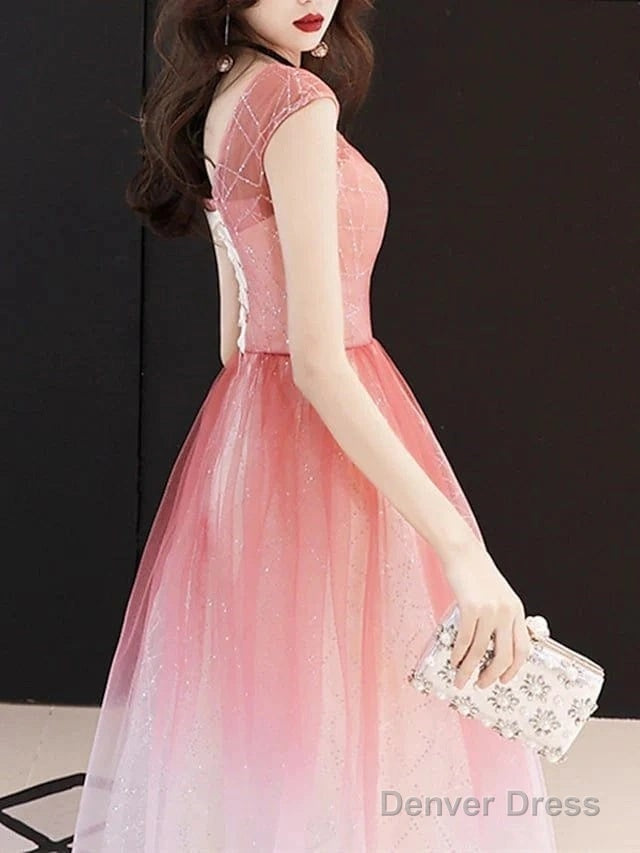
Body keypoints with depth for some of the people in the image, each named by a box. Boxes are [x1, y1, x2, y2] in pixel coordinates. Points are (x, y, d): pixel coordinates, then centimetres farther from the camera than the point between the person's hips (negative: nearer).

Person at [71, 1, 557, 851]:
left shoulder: (216, 99, 10)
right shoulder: (297, 100, -18)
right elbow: (318, 361, -24)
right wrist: (458, 546, -26)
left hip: (245, 424, 9)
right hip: (319, 433, -9)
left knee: (252, 713, 18)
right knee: (347, 717, 1)